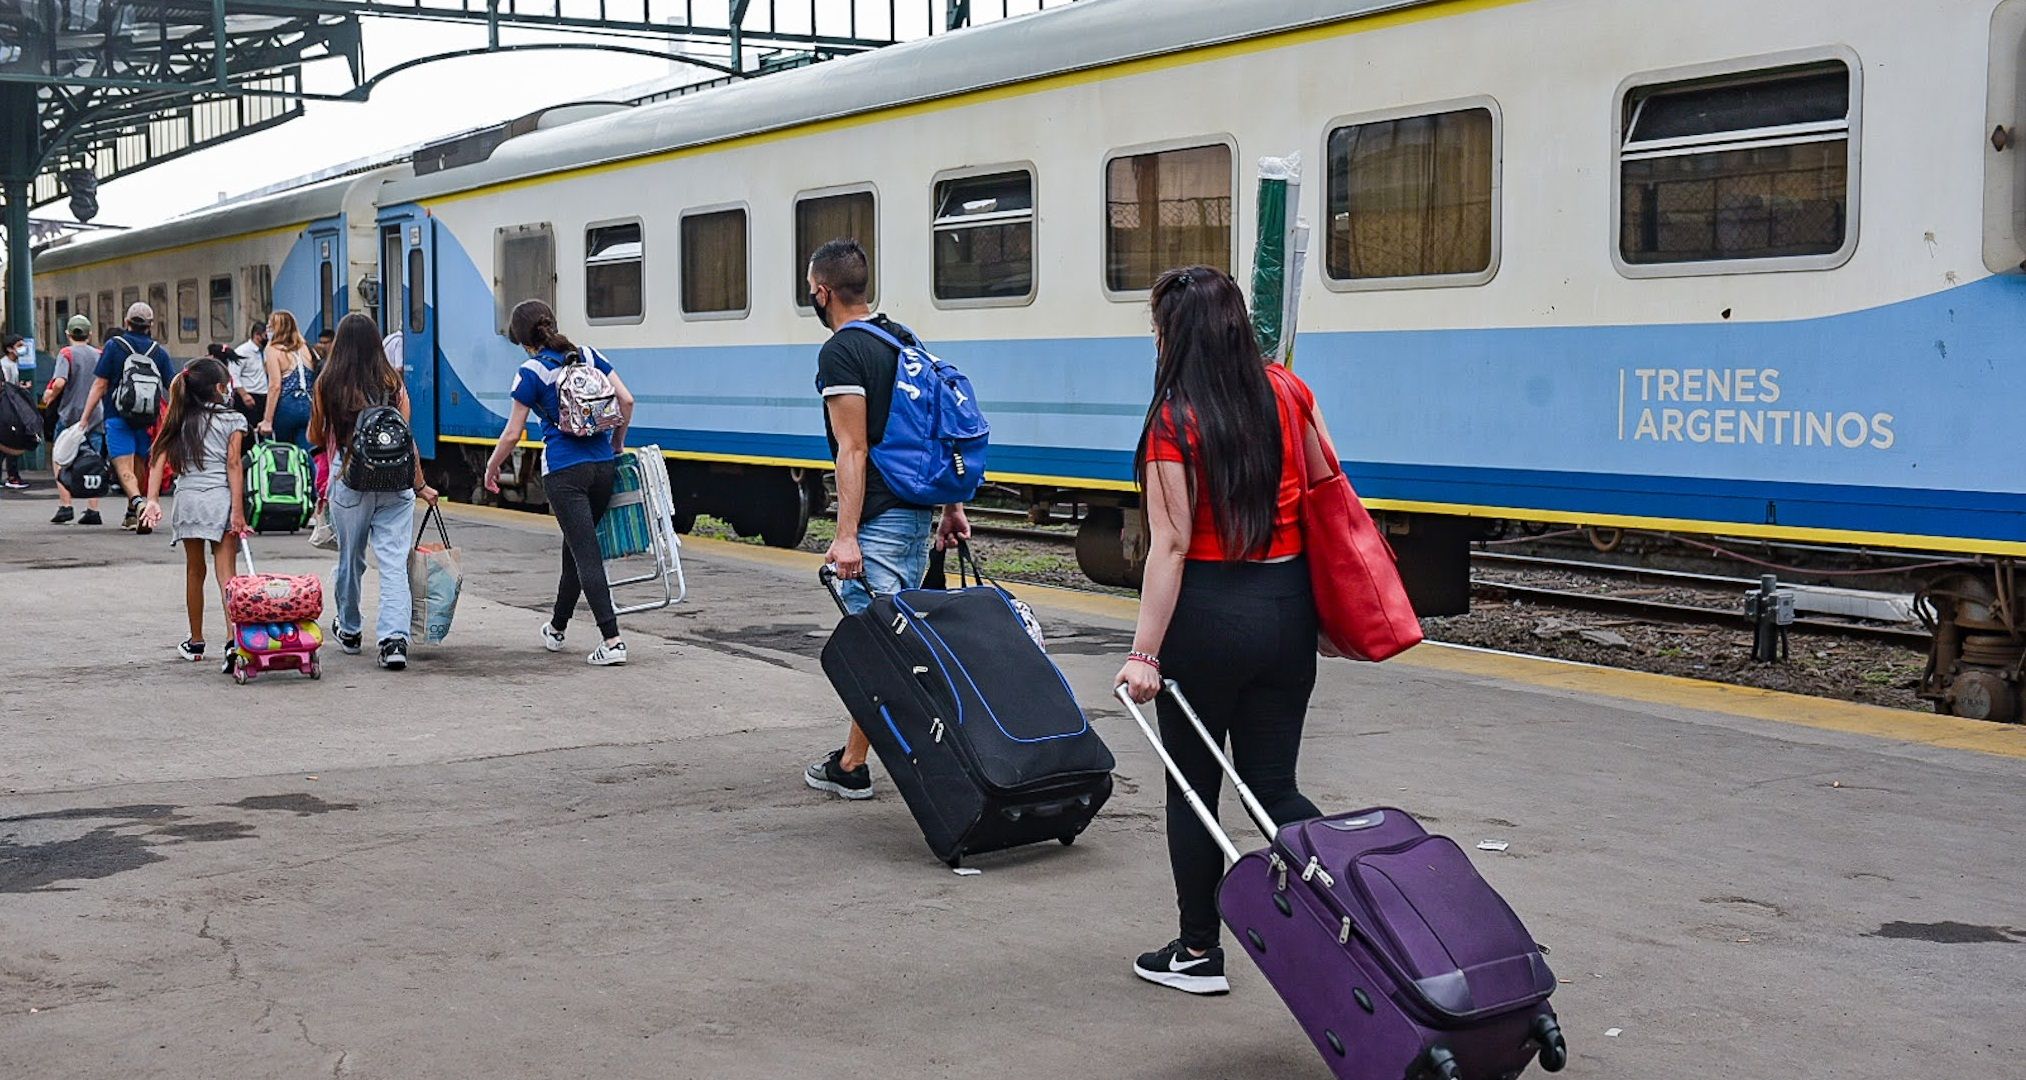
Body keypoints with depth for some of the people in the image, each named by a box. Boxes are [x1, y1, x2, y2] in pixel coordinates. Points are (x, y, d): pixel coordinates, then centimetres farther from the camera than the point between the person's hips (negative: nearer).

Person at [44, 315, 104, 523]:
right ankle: (93, 510, 3)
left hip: (70, 414, -4)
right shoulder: (98, 355, 6)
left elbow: (60, 382, -21)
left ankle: (65, 506, 2)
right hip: (95, 415, 4)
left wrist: (50, 395, -4)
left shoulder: (66, 353, -7)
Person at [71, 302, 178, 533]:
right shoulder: (159, 352, 6)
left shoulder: (114, 346, -2)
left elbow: (100, 385, -5)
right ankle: (131, 515, 28)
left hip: (118, 417, -3)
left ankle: (138, 503, -34)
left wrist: (84, 418, -3)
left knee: (124, 468, -9)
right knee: (139, 466, 18)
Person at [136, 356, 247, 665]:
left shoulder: (180, 420, 11)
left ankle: (196, 642, 24)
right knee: (225, 573, -5)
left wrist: (152, 499, -3)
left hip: (187, 498, 3)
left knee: (194, 572, 15)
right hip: (221, 499, -3)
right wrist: (238, 511, -9)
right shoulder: (233, 420, 0)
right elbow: (233, 465, -7)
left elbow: (158, 458, 0)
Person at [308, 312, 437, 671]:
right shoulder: (392, 384, 2)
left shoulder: (327, 384, 1)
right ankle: (394, 638, -16)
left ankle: (350, 630, 34)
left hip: (349, 480, 0)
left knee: (350, 559, 17)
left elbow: (315, 437, 11)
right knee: (394, 563, -3)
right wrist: (421, 485, 10)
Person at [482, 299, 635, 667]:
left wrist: (491, 468, 14)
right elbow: (626, 400, 5)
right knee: (576, 545, 19)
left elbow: (513, 433, -2)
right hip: (603, 466, 6)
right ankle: (557, 628, 35)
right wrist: (616, 446, 18)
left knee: (585, 553, -5)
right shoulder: (588, 356, 8)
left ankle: (612, 640, -14)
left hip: (564, 470, -5)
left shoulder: (532, 372, -5)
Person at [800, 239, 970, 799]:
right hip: (918, 513, 9)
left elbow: (853, 450, -19)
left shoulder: (840, 353, -13)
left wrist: (846, 536, -21)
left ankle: (852, 767, 2)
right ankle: (852, 757, 24)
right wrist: (951, 506, 17)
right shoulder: (902, 338, 14)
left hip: (877, 521, -9)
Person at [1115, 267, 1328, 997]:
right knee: (1274, 786, 14)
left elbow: (1172, 543, -18)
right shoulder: (1286, 391, 2)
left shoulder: (1175, 421, -14)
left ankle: (1198, 953, 19)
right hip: (1288, 604, 5)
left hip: (1208, 609, -5)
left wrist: (1144, 654, -17)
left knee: (1192, 787, 10)